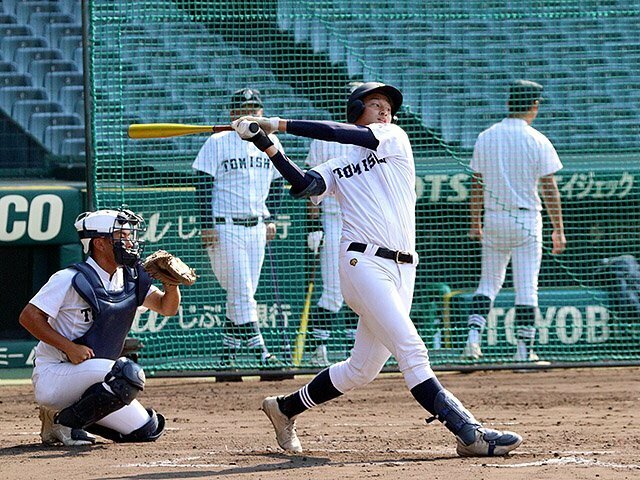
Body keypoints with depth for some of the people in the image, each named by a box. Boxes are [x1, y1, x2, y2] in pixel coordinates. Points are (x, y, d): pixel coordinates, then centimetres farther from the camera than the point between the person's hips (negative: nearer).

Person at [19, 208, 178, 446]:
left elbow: (167, 307, 6)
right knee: (129, 373, -30)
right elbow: (28, 317, -16)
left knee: (147, 429, 6)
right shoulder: (71, 279, -15)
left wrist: (171, 281, -15)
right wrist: (69, 347, -25)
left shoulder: (130, 279, 6)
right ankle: (65, 421, -15)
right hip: (53, 376, -8)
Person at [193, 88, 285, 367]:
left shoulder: (270, 143, 11)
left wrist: (271, 219, 12)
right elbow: (203, 185, -5)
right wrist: (207, 225, -12)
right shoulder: (217, 143, -3)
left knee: (244, 294, 5)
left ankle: (228, 353, 12)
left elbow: (277, 183, 21)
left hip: (256, 227, 5)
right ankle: (260, 353, -15)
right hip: (225, 226, -5)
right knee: (241, 293, -10)